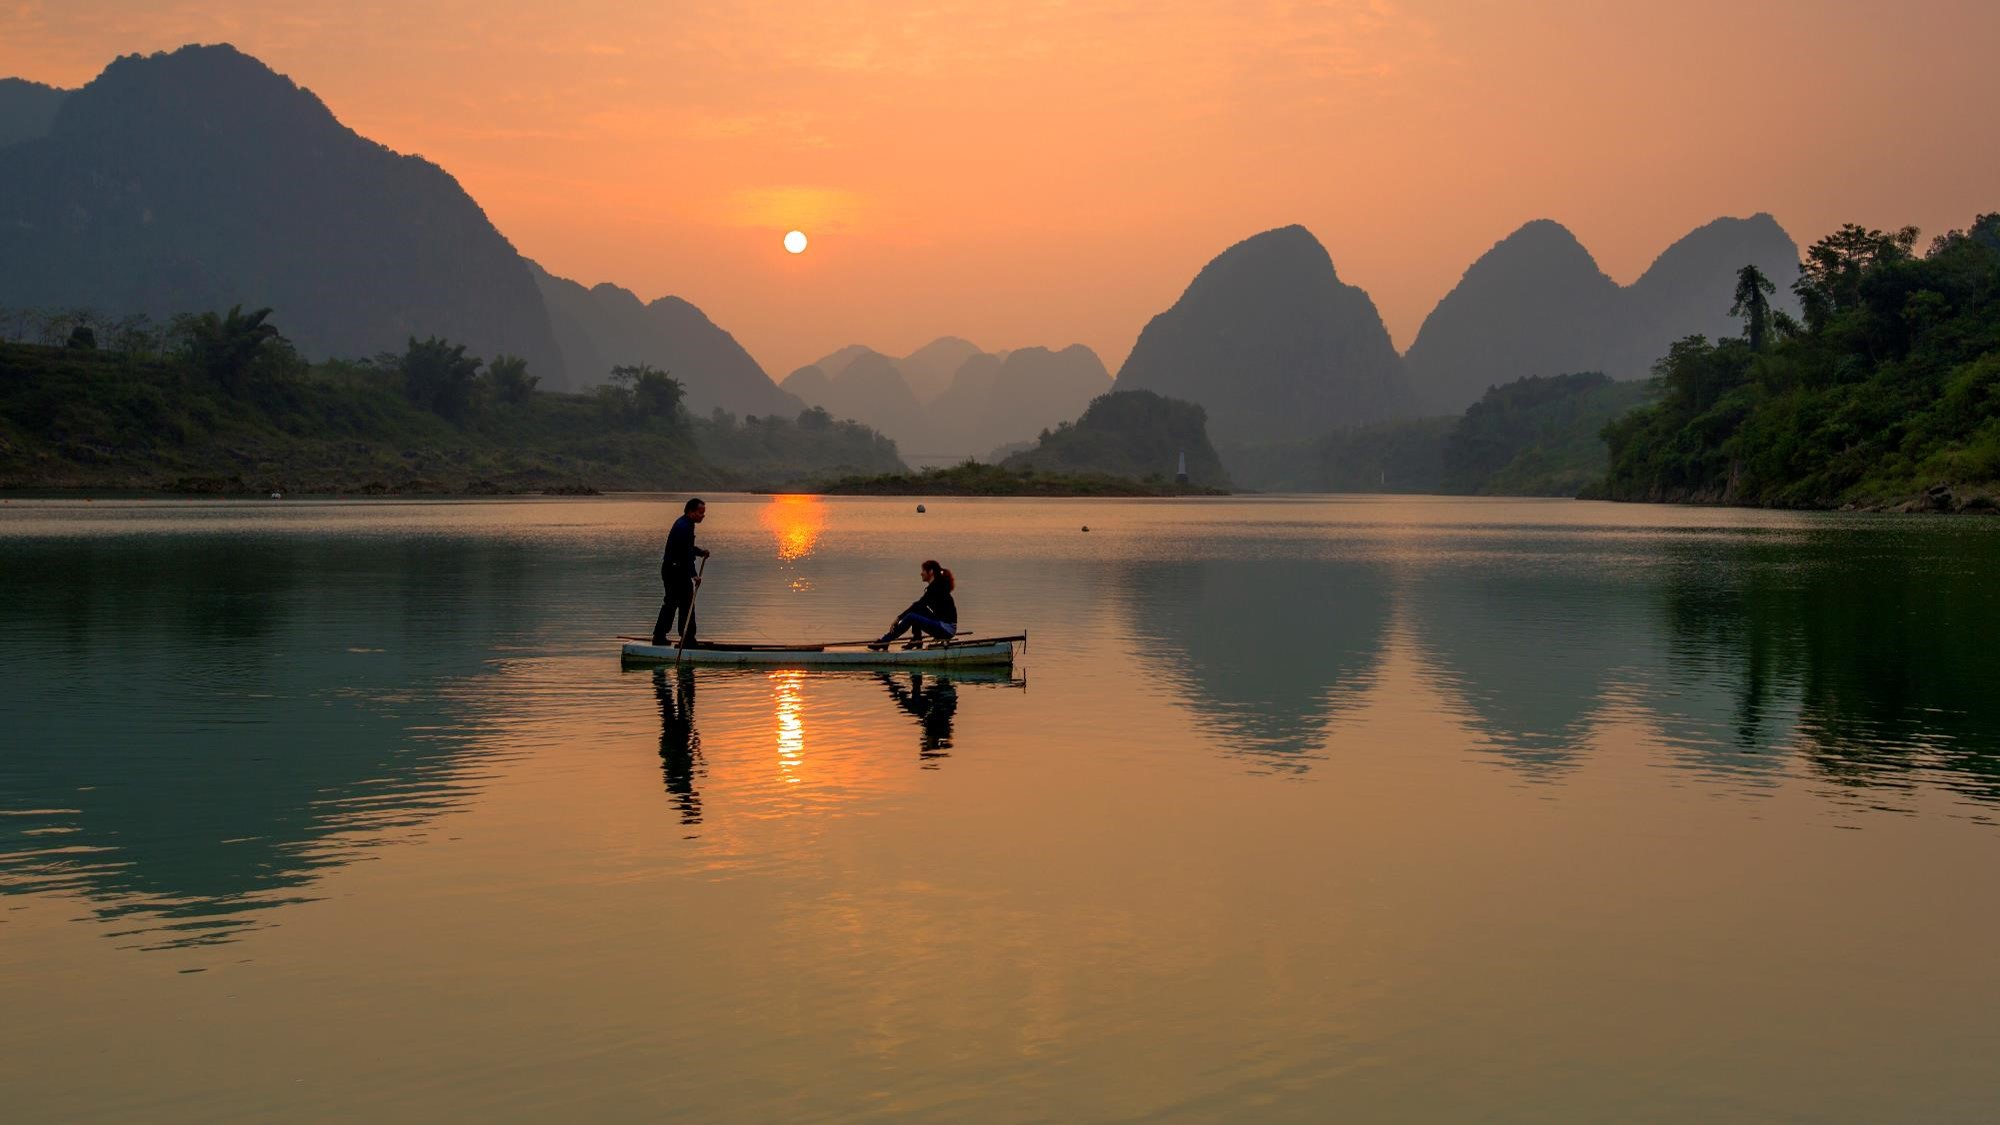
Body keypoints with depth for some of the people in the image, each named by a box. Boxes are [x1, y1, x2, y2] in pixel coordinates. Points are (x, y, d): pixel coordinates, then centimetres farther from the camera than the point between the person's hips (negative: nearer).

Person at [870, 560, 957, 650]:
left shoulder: (936, 587, -14)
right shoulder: (935, 585, 15)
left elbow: (919, 604, -17)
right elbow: (919, 605, 21)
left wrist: (899, 618, -14)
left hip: (947, 628, -10)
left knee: (911, 617, -15)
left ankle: (883, 642, -9)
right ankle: (916, 641, 6)